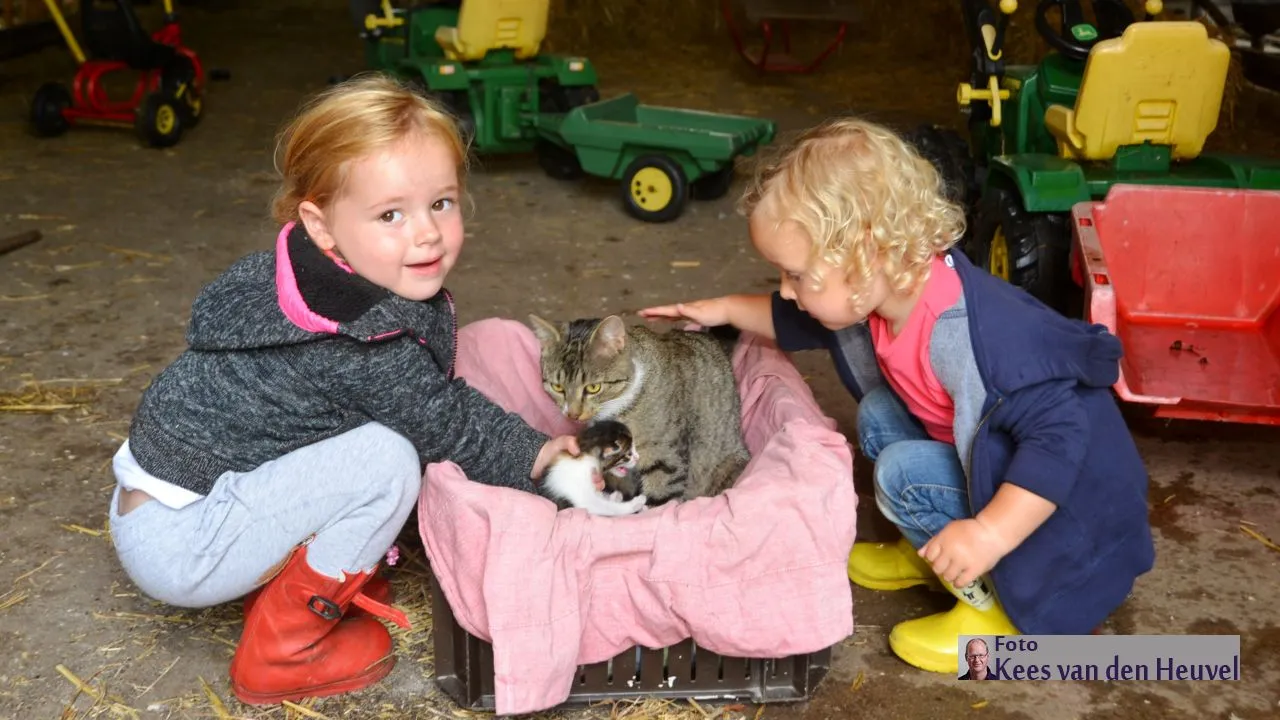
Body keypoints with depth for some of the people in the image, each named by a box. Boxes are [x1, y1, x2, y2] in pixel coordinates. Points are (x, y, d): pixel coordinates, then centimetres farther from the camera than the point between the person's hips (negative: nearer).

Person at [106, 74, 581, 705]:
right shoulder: (364, 350, -28)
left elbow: (443, 395, 7)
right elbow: (449, 431, -14)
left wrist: (530, 443, 4)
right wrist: (533, 455, 2)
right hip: (176, 546, -9)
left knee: (375, 419, 11)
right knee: (388, 459, -21)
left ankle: (280, 581, 15)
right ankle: (282, 649, -5)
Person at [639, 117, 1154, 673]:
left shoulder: (969, 332, -36)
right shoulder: (889, 292, -8)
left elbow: (1062, 432, -36)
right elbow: (798, 323, 13)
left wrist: (990, 535, -39)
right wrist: (724, 310, 9)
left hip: (1065, 507, -9)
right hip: (993, 464, 9)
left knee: (903, 473, -22)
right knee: (879, 416, 2)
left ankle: (998, 603, -5)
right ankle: (935, 553, 14)